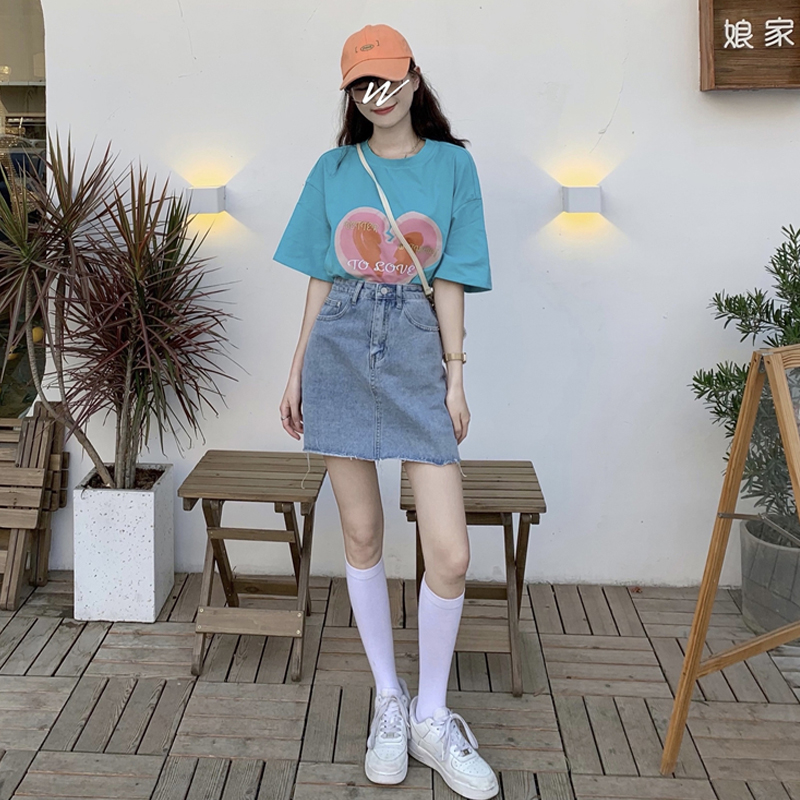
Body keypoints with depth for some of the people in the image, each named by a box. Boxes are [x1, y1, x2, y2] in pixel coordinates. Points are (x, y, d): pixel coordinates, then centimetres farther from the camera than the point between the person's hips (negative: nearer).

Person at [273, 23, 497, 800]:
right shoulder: (333, 170, 10)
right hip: (340, 351, 2)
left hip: (416, 355, -1)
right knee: (361, 533, 8)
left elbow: (449, 282, 3)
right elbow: (320, 281, 11)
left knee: (450, 553, -8)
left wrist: (455, 378, -2)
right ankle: (388, 698, 26)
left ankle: (431, 719, 13)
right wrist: (296, 371, 9)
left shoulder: (452, 164, 6)